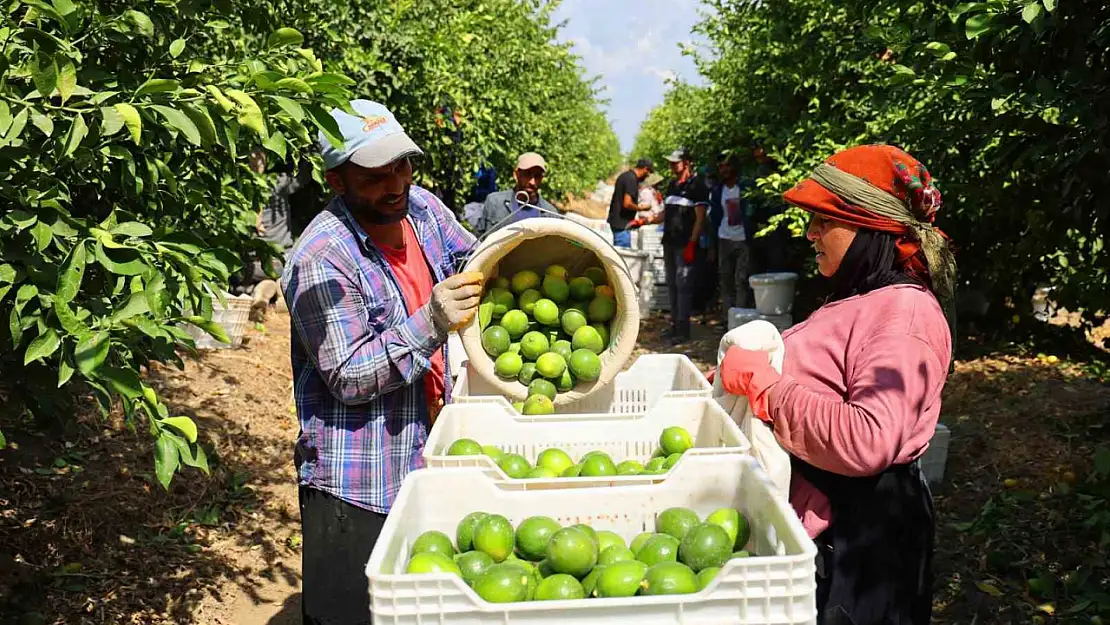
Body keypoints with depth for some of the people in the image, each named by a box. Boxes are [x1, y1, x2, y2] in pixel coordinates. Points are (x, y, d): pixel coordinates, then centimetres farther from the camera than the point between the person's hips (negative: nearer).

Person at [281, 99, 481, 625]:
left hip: (425, 459, 7)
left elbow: (471, 265, 21)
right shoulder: (321, 260, -20)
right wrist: (431, 323, -30)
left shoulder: (422, 206, 2)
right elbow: (348, 378, -21)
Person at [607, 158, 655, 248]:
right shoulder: (632, 179, -18)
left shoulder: (625, 175, 13)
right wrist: (641, 208, -9)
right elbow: (627, 204, -25)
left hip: (616, 220, 10)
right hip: (622, 223, -10)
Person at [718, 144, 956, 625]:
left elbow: (867, 441, -31)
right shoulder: (857, 300, 10)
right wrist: (745, 374, 6)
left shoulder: (904, 313, -20)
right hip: (812, 513, 9)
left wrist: (765, 385, -24)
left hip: (857, 531, -9)